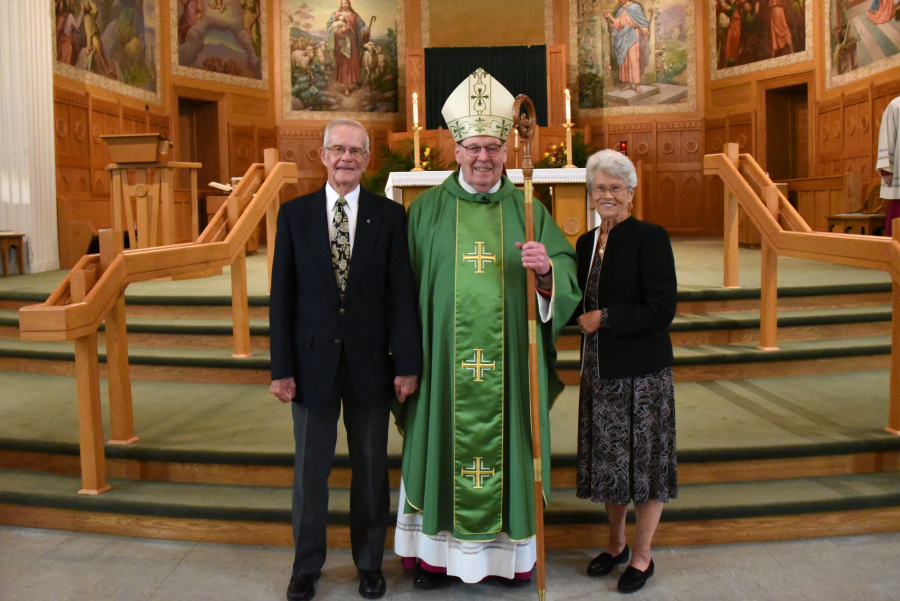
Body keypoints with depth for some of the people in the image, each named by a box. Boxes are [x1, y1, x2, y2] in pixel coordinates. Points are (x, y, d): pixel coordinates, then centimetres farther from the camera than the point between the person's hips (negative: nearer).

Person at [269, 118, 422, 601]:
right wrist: (281, 367, -4)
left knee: (371, 468, 12)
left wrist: (407, 363, -6)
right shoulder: (294, 214, 2)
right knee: (310, 469, 11)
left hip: (369, 362, 0)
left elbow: (401, 293, -2)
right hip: (312, 361, 1)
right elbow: (282, 296, 0)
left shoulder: (389, 215, 0)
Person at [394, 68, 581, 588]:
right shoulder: (427, 210, 4)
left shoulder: (528, 210, 6)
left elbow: (567, 280, 2)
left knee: (507, 446, 9)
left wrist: (546, 271, -21)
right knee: (443, 445, 7)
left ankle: (511, 551, 26)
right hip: (444, 360, -1)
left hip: (509, 360, 1)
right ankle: (434, 550, 24)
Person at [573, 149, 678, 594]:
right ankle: (616, 543, 34)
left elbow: (662, 308, -18)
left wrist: (604, 319, -16)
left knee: (643, 459, 6)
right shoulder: (586, 243, 10)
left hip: (642, 373, -6)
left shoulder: (650, 238, -11)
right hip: (599, 371, 6)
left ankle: (642, 556, 23)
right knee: (608, 458, 15)